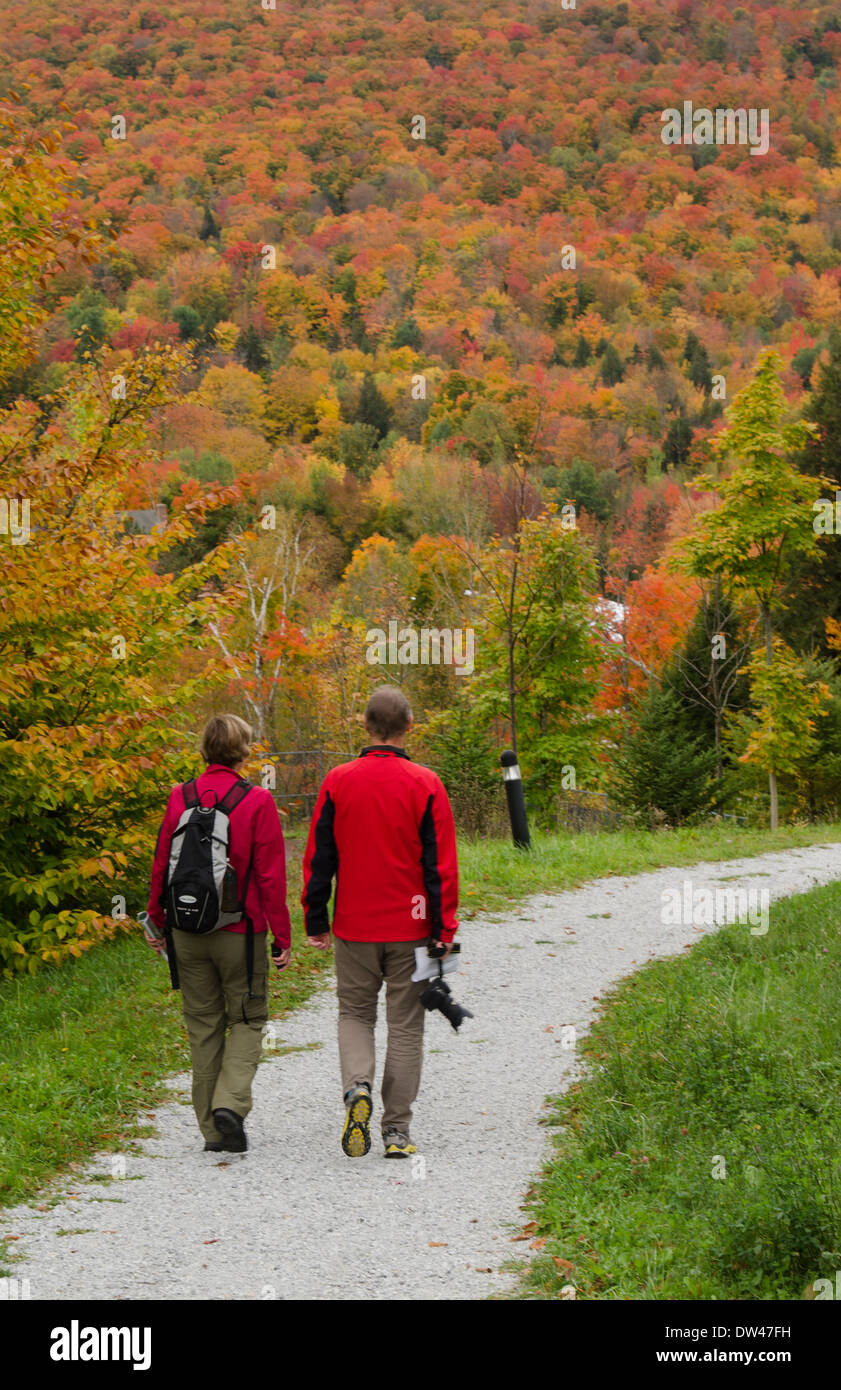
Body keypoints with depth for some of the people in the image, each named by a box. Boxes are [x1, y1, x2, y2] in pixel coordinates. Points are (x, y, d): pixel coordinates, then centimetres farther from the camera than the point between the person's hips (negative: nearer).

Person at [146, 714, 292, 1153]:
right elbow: (271, 875, -9)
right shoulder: (257, 801, -10)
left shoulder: (180, 798, 0)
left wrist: (157, 921, 18)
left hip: (188, 933, 3)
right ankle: (230, 1104, -12)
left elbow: (161, 865, 6)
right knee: (247, 1020, 9)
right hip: (240, 933, -3)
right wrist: (282, 936, -3)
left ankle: (212, 1128, 12)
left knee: (203, 1026, 11)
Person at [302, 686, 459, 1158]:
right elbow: (440, 862, -6)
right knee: (405, 1025, 6)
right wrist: (445, 926, -1)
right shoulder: (425, 784, -6)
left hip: (354, 925, 1)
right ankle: (398, 1130, 6)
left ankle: (358, 1086, -11)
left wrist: (315, 920, 9)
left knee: (355, 1014, 16)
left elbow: (320, 857, 1)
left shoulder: (338, 782, -2)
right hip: (410, 927, -1)